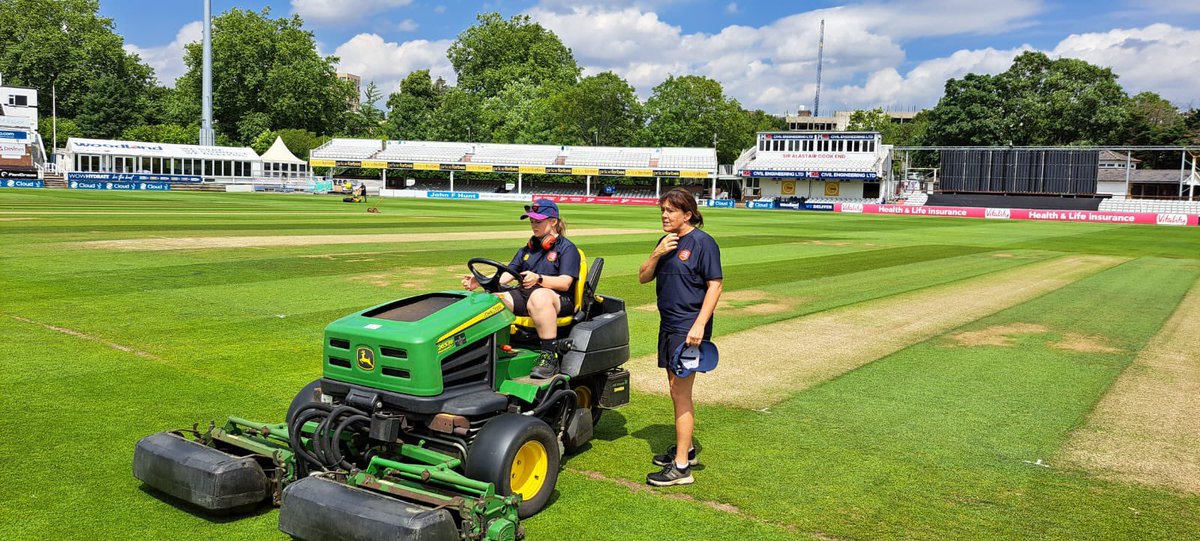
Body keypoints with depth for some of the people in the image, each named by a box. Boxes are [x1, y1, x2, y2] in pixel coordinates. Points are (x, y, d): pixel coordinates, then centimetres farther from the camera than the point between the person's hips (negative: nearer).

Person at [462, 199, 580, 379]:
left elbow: (565, 283, -11)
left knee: (539, 295, -41)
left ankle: (549, 357, -39)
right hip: (525, 295, 6)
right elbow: (508, 274, 15)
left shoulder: (567, 248, 4)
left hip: (559, 301, -6)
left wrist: (538, 279, -29)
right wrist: (481, 282, -2)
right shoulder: (529, 248, 24)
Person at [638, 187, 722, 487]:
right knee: (677, 391, 16)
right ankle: (686, 448, 32)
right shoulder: (666, 242, 12)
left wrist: (699, 325, -22)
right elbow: (643, 278, 10)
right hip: (669, 325, 8)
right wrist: (657, 254, -8)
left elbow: (715, 286, -15)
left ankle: (681, 467, -3)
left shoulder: (702, 242, -11)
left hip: (689, 326, -8)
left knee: (680, 392, -8)